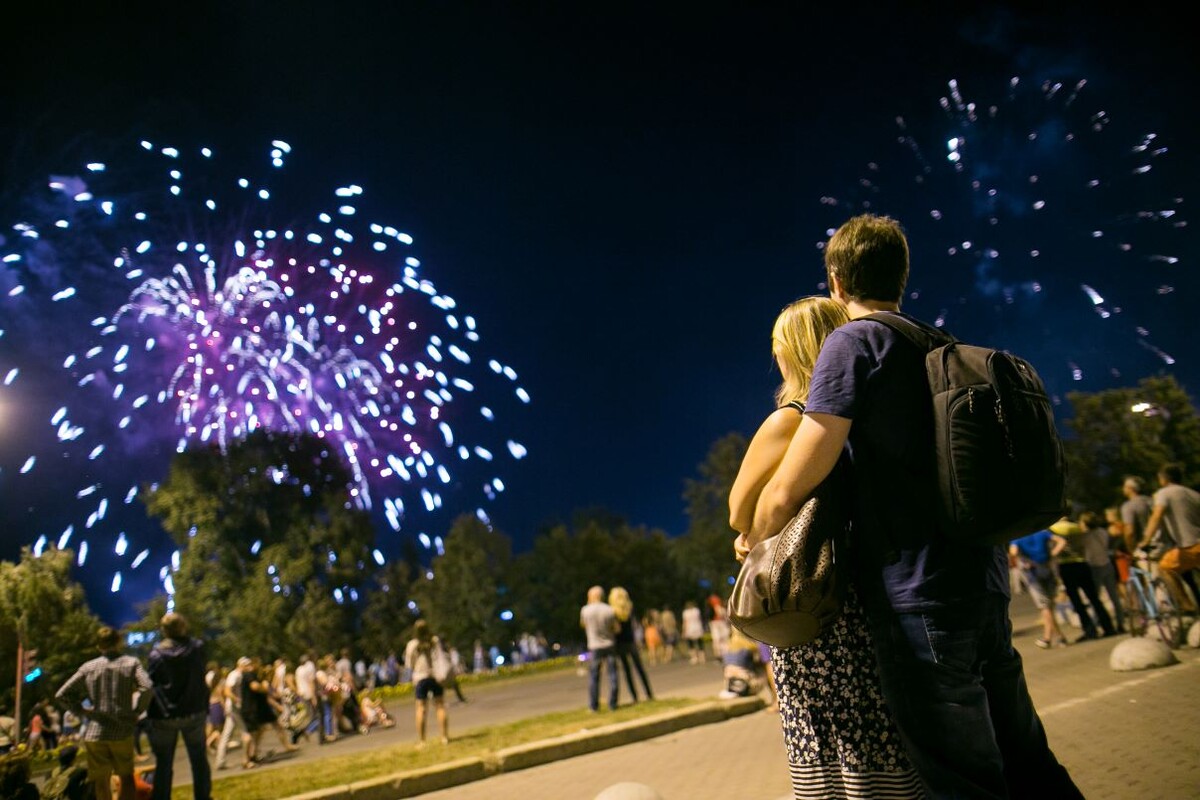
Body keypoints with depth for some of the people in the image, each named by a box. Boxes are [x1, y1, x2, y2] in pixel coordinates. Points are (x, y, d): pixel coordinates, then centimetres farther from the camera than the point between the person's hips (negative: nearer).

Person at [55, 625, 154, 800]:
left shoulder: (88, 667, 5)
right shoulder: (130, 663, -2)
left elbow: (62, 694, 5)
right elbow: (147, 688, -18)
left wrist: (81, 710, 12)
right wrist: (136, 711, -5)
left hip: (94, 733, 2)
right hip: (122, 732, -2)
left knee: (101, 782, 13)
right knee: (127, 777, 15)